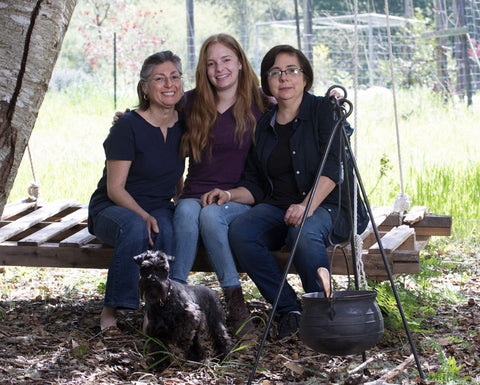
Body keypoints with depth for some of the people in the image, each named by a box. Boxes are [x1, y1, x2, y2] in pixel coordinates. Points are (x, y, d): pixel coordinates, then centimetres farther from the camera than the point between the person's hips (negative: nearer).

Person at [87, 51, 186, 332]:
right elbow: (115, 188, -14)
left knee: (168, 230, -33)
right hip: (112, 208, -4)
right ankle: (111, 309, -27)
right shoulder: (129, 126, -13)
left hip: (160, 207, 4)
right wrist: (143, 215, -30)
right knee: (135, 227, -39)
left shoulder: (183, 123, 4)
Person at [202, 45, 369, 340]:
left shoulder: (324, 110, -1)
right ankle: (289, 309, -17)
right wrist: (229, 194, -5)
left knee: (304, 233, -38)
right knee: (240, 231, -27)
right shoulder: (264, 125, 16)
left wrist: (307, 206, -29)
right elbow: (255, 185, 17)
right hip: (277, 206, 5)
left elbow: (331, 169, -13)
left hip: (326, 206, -4)